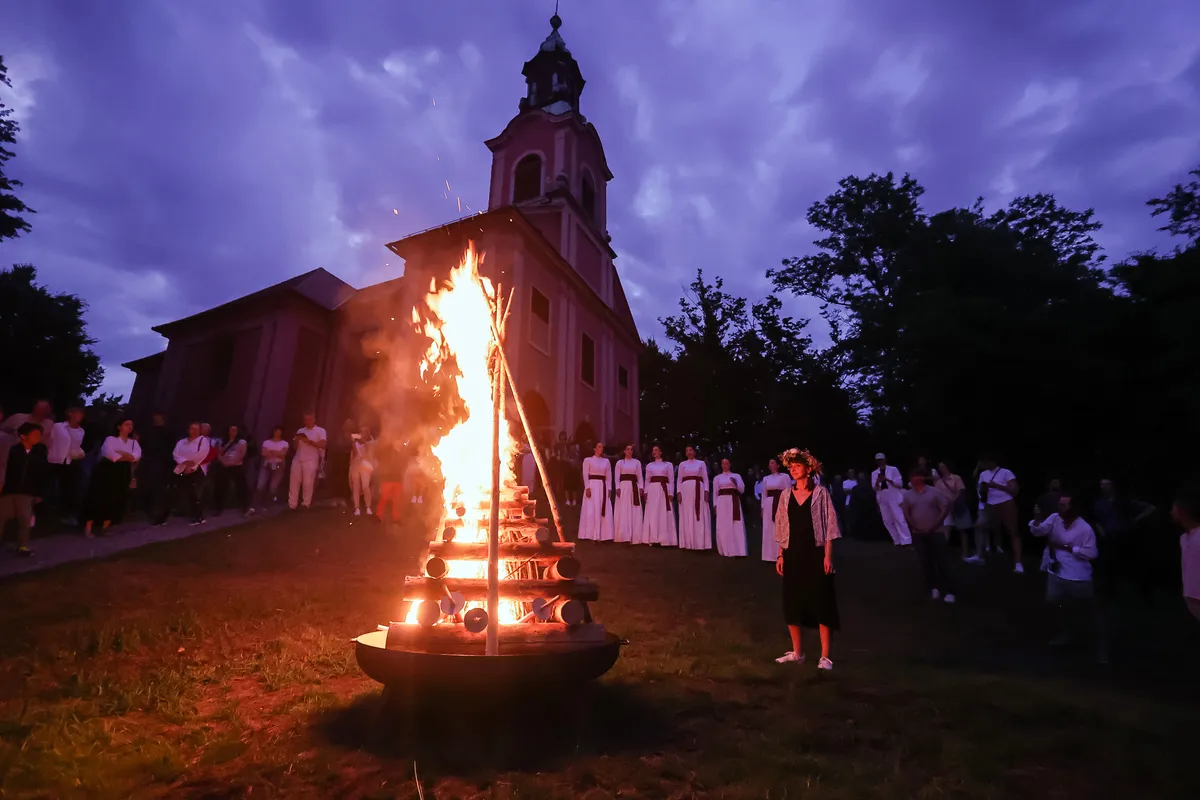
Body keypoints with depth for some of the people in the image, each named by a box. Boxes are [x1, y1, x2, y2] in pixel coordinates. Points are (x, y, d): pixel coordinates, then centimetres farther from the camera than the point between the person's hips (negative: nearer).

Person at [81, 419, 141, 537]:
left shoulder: (134, 442, 11)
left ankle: (104, 528, 14)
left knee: (117, 500, 2)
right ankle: (88, 528, 0)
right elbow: (110, 454, -19)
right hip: (108, 470, -5)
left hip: (123, 473, 5)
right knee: (100, 498, -7)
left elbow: (137, 456, -6)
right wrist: (127, 457, -10)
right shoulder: (111, 439, -3)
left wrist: (121, 454, -17)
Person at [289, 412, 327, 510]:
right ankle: (292, 505, 3)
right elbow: (294, 446, 17)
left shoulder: (320, 431, 3)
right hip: (297, 459, 5)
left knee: (308, 483, -6)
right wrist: (297, 439, -4)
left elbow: (322, 445, -10)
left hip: (311, 461, -5)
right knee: (294, 482, 0)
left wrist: (309, 441, -16)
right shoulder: (300, 431, 18)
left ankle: (306, 504, 2)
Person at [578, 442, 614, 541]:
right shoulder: (588, 460, 3)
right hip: (592, 486, -4)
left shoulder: (606, 461, 14)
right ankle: (592, 535, 0)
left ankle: (603, 535, 4)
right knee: (591, 511, -5)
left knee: (605, 512, -1)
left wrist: (609, 489, 2)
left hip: (603, 487, 4)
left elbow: (609, 476, 12)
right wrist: (587, 488, -13)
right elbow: (585, 475, -3)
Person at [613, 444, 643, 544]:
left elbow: (640, 477, 9)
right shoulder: (620, 462, 8)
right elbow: (617, 477, 3)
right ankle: (623, 535, 1)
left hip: (634, 487, 2)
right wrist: (618, 488, -10)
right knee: (623, 512, -3)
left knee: (635, 512, 0)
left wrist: (641, 488, -4)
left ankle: (634, 536, 4)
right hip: (623, 487, -1)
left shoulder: (637, 462, 12)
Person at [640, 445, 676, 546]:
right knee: (652, 515, 2)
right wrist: (646, 492, 2)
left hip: (664, 490, -3)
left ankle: (664, 539, 1)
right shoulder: (649, 465, 16)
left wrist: (671, 493, -7)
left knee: (664, 515, -4)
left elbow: (671, 480, 2)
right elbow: (647, 480, 14)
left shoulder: (668, 464, 6)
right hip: (652, 490, 3)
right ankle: (652, 539, 6)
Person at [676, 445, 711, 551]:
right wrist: (678, 492, -4)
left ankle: (700, 543, 0)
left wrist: (706, 491, -5)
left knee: (700, 517, -3)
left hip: (698, 490, 0)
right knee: (687, 517, 0)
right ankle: (687, 543, 3)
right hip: (685, 490, 1)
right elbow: (679, 480, 8)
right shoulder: (682, 464, 12)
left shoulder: (701, 463, 11)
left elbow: (705, 479, 7)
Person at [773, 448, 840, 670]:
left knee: (821, 603, 0)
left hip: (815, 553, -4)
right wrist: (780, 555, 6)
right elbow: (782, 528, 10)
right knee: (792, 603, 9)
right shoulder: (786, 495, 7)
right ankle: (797, 652, 23)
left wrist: (828, 555, -12)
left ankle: (825, 656, 11)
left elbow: (829, 526, -5)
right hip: (793, 554, 4)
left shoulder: (820, 492, -3)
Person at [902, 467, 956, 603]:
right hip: (919, 534, 2)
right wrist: (916, 528, -6)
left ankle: (948, 591, 1)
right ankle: (933, 588, 14)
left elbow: (945, 509, -5)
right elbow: (906, 514, 5)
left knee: (942, 562, -3)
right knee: (926, 562, 5)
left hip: (936, 532, -2)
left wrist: (935, 526, -11)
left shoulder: (934, 492, -3)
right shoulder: (907, 495, 3)